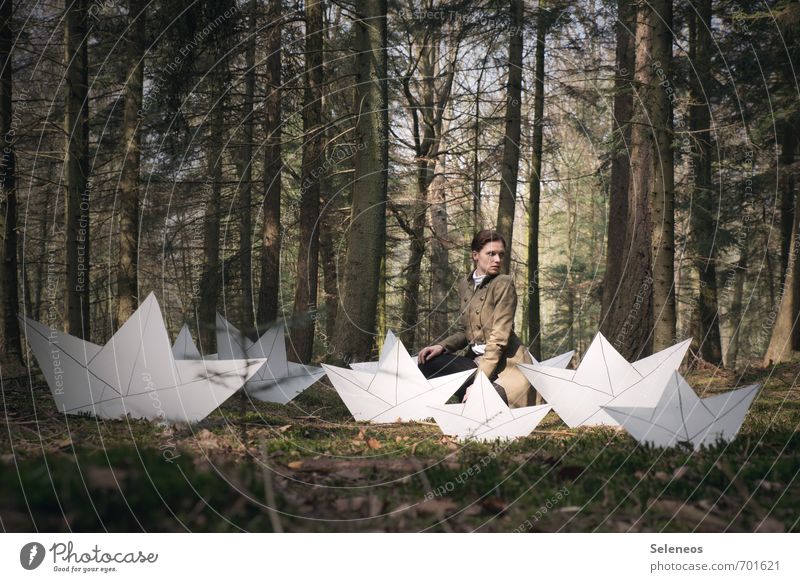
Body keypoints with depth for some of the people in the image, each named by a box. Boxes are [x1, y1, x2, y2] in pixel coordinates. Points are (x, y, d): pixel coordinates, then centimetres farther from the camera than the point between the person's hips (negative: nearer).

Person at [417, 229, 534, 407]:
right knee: (428, 363, -12)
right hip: (477, 359, 7)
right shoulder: (465, 284, 11)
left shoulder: (503, 284, -10)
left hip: (505, 363, -7)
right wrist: (442, 346, -5)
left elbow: (499, 337, -17)